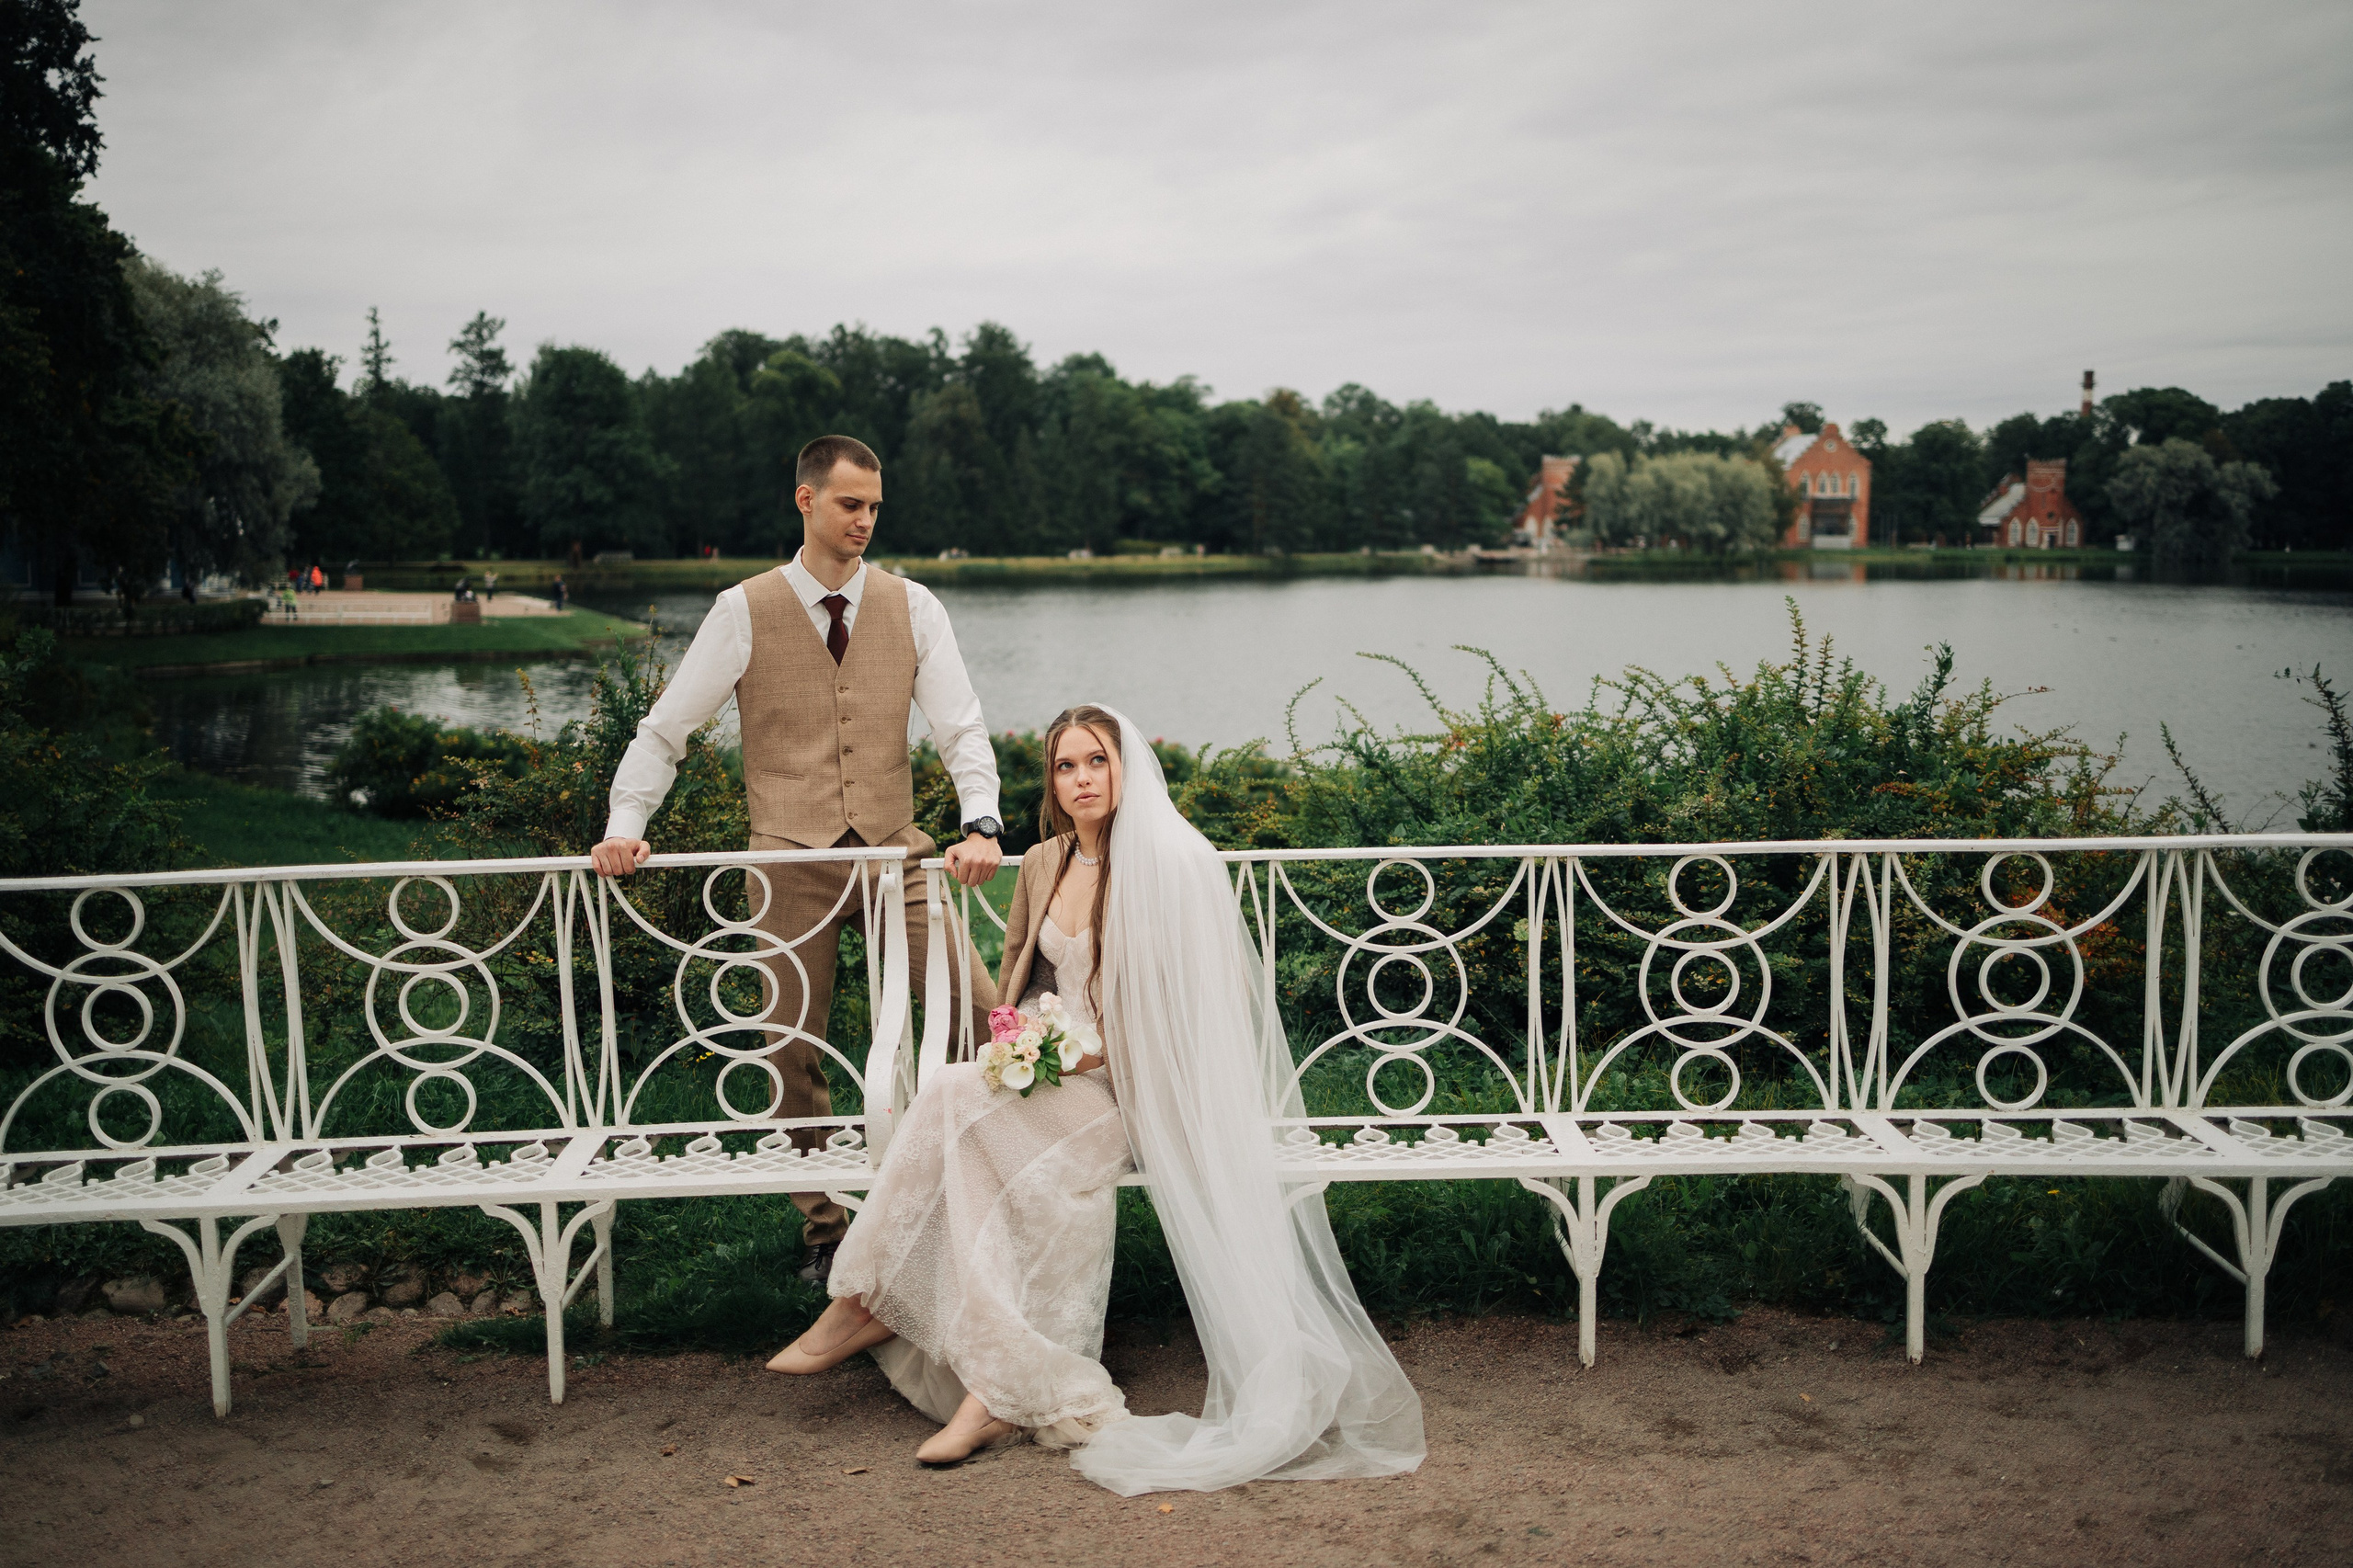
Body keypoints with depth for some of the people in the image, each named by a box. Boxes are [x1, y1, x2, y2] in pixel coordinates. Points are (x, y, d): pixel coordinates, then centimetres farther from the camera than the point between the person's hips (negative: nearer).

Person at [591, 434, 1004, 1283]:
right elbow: (665, 729, 3)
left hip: (895, 853, 1)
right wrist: (625, 823, -10)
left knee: (982, 1011, -9)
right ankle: (824, 1226, 22)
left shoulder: (912, 607, 4)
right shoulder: (745, 612, 0)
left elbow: (961, 726, -1)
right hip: (791, 862, -1)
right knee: (794, 1048, 5)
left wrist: (981, 823, -17)